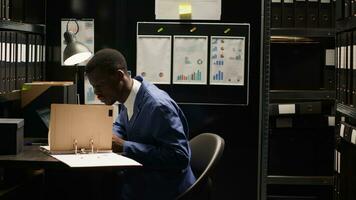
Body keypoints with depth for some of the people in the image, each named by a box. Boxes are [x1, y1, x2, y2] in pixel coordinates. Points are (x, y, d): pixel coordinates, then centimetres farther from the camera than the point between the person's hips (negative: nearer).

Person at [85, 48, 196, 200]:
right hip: (140, 181, 7)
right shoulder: (129, 96, -1)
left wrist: (124, 146, -24)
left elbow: (179, 157, -26)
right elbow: (121, 126, 19)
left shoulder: (158, 106, -25)